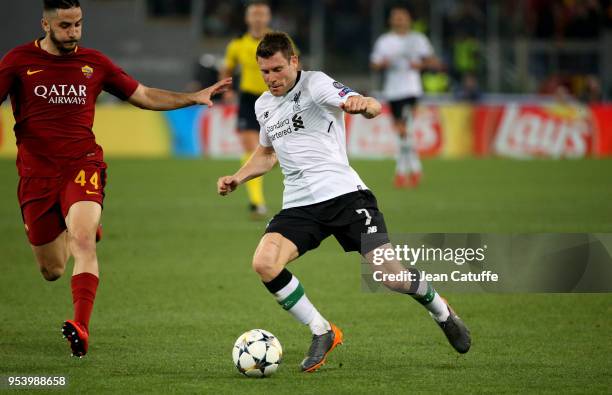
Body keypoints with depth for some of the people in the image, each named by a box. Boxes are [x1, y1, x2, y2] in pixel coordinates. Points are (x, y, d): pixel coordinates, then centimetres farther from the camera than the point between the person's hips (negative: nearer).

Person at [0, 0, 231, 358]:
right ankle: (63, 235, 46)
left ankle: (81, 328, -36)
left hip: (83, 166, 0)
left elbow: (144, 96, 15)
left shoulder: (94, 63, 7)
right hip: (37, 174, 0)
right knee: (51, 271, 7)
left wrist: (194, 98, 6)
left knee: (83, 240, -28)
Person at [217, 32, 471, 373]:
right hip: (300, 205, 5)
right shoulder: (264, 106, 15)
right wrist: (237, 179, 17)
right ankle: (323, 333, -5)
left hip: (344, 193, -5)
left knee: (392, 276, -12)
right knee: (264, 264, -22)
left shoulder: (315, 83, -5)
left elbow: (374, 107, -21)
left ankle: (441, 311, 23)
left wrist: (362, 104, -46)